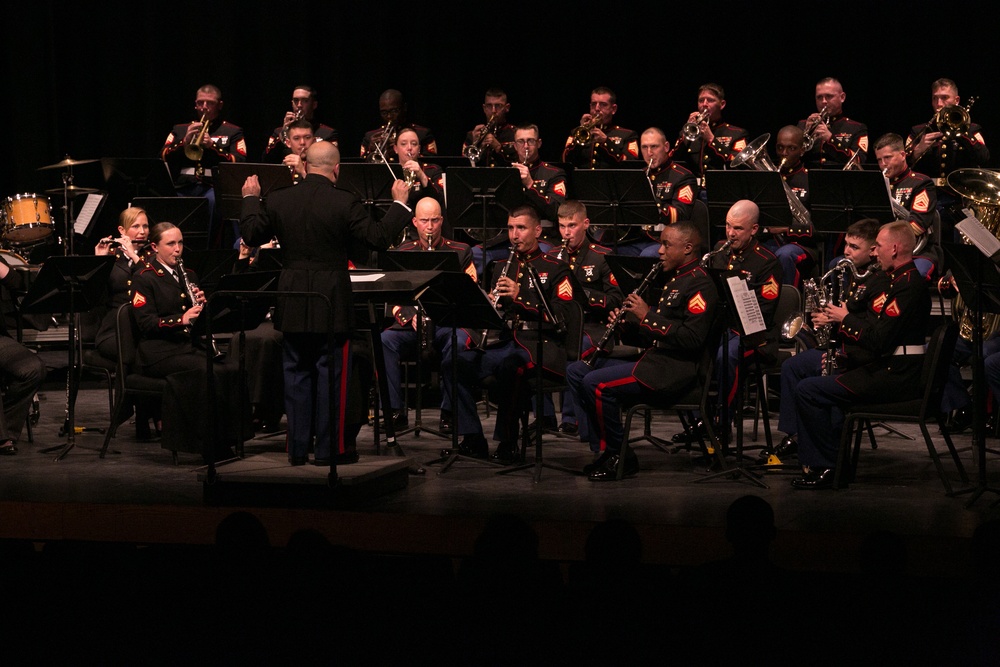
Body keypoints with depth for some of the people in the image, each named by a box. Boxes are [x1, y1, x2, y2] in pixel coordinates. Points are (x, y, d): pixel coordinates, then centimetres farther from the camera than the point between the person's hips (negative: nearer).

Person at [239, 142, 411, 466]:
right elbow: (379, 237, -12)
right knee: (331, 373, 4)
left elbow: (252, 235, 9)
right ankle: (329, 448, 6)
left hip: (293, 304, 4)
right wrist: (399, 203, 0)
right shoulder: (344, 203, -13)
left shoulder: (278, 200, -1)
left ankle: (297, 448, 14)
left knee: (297, 373, 11)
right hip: (331, 303, -4)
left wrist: (250, 198, 23)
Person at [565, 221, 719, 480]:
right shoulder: (672, 279, 21)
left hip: (673, 370, -11)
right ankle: (604, 448, 2)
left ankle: (620, 456, -8)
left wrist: (648, 317, -19)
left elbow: (692, 339, -23)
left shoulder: (700, 284, -11)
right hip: (652, 359, 11)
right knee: (576, 371, 5)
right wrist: (624, 324, 5)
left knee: (596, 384, -24)